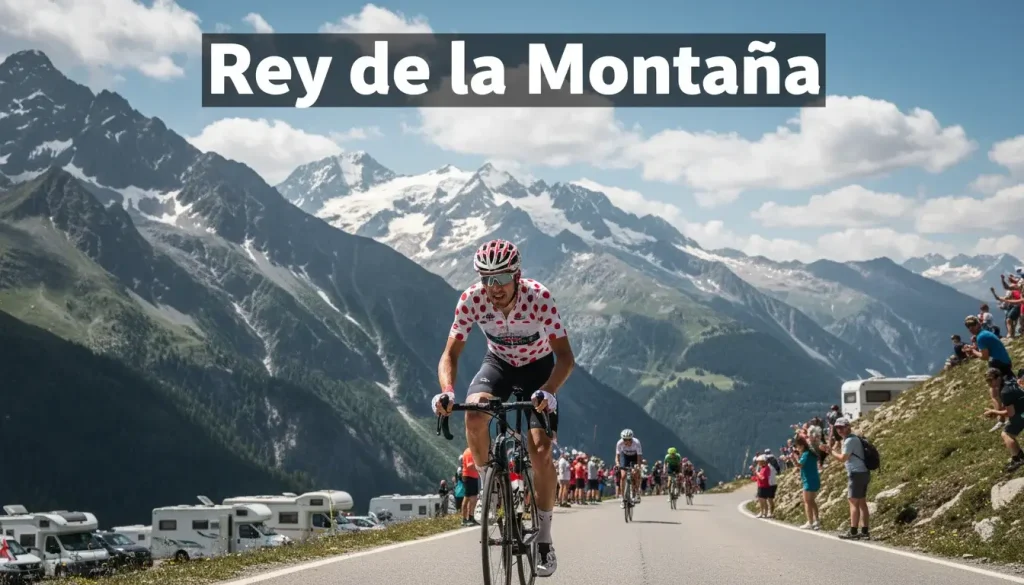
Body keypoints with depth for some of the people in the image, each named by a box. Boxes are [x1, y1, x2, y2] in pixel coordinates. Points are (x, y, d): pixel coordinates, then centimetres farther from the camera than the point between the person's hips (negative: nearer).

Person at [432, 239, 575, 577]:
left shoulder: (540, 299, -32)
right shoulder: (471, 300, -26)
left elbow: (565, 356, -31)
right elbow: (451, 354, -21)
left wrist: (548, 391, -50)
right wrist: (447, 392, -41)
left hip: (539, 367, -2)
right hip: (499, 363, 2)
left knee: (540, 452, -16)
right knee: (474, 416, -31)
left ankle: (544, 539, -1)